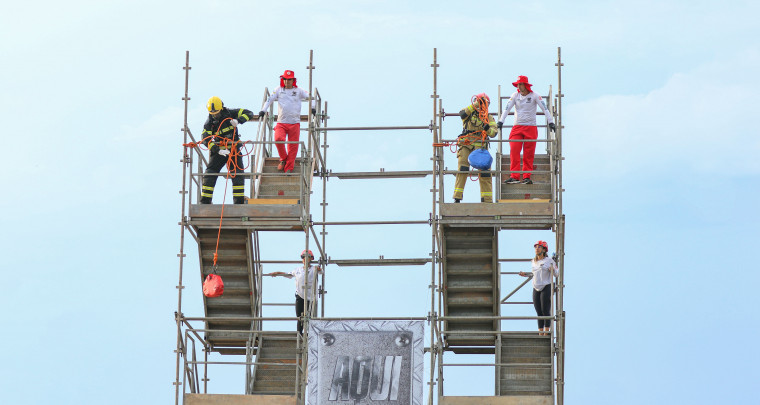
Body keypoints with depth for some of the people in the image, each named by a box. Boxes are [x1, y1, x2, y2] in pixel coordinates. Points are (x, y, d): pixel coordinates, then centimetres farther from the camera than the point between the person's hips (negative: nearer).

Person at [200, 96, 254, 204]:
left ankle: (239, 201, 0)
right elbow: (206, 140, -15)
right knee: (209, 176, -7)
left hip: (234, 149, 1)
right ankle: (205, 202, -1)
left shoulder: (230, 113, -5)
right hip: (219, 151, -1)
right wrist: (218, 150, -30)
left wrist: (238, 121, -26)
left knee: (238, 175, -5)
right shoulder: (209, 123, -7)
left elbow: (249, 113, -7)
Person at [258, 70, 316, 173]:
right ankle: (283, 159, 1)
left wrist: (313, 107, -8)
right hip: (281, 122, 0)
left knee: (293, 146, -3)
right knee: (278, 139, -24)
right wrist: (263, 110, -5)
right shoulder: (279, 90, 11)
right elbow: (269, 99, 8)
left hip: (294, 123, 0)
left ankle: (289, 169, 5)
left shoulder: (298, 91, 9)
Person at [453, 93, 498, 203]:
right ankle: (457, 197, -11)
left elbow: (494, 132, 2)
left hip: (480, 147, 2)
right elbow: (462, 114, -16)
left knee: (485, 173, 0)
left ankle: (487, 199, 8)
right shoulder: (469, 113, 8)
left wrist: (488, 129, -20)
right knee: (462, 170, -13)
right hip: (466, 145, -2)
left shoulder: (488, 117, 14)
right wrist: (475, 105, -20)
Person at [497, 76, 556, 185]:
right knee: (514, 151, -11)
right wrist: (501, 121, -10)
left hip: (531, 127, -1)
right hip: (517, 127, 1)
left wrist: (550, 122, -8)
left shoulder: (534, 96, -2)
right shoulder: (515, 96, 3)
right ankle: (514, 177, -12)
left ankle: (527, 177, 6)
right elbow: (507, 109, 0)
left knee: (528, 154, -1)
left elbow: (544, 109, -3)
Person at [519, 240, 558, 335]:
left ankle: (546, 333, -7)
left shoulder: (549, 261, -4)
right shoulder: (533, 262, 14)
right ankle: (540, 333, 10)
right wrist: (525, 275, 15)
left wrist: (553, 270, -24)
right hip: (536, 288, 6)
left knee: (546, 311, -9)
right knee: (539, 313, 6)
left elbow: (556, 274, -3)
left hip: (546, 287, -6)